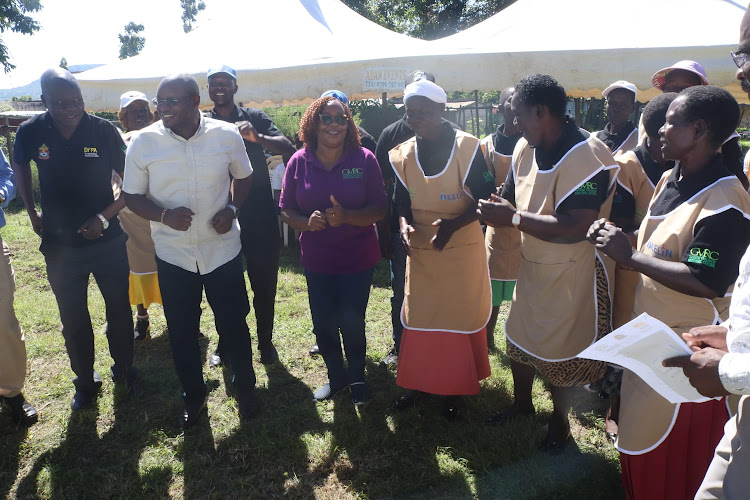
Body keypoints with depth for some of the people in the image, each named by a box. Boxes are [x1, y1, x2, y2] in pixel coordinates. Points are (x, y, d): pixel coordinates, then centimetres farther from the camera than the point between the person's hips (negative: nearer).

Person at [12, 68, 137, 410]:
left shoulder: (103, 130, -12)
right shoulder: (31, 132, -7)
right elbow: (20, 167, 15)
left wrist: (105, 216, -17)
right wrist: (32, 213, 9)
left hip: (107, 241, -1)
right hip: (60, 245, 1)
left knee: (119, 310, 12)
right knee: (73, 320, 12)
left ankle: (124, 370, 33)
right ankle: (85, 382, 30)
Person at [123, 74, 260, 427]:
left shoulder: (227, 135, -8)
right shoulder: (144, 142, -8)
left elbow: (243, 176, 9)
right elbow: (132, 196, 0)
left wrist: (232, 208, -9)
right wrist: (164, 216, -19)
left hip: (222, 249, 0)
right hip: (173, 254, 1)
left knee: (233, 324, 11)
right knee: (181, 332, 12)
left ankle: (245, 388, 35)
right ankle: (193, 396, 35)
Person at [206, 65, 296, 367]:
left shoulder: (254, 118, 3)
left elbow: (288, 148, -9)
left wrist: (258, 138, -26)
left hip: (260, 216, -1)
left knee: (264, 282, 7)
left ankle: (266, 342, 24)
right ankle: (225, 345, 27)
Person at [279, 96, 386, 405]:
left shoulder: (364, 159, -7)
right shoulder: (299, 162, -2)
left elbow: (379, 210, -8)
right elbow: (286, 210, 3)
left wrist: (346, 217, -25)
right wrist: (307, 222, -18)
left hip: (358, 258, -2)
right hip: (317, 260, 2)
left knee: (351, 322, 0)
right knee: (323, 325, 9)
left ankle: (357, 378, 28)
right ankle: (336, 376, 36)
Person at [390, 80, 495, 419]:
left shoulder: (467, 147, -13)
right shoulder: (403, 155, 0)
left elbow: (484, 200, -11)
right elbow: (402, 203, 7)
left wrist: (453, 224, -27)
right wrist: (404, 226, -15)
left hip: (462, 248, -3)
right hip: (421, 250, 4)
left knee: (461, 316, 8)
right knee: (418, 315, 11)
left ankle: (456, 388, 25)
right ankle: (419, 380, 30)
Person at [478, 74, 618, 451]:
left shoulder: (587, 157, -26)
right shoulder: (526, 148, -3)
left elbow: (575, 228, -33)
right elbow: (511, 199, 6)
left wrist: (512, 217, -29)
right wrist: (496, 210, -17)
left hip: (572, 275, -7)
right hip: (533, 267, 7)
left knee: (561, 353, 9)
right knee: (520, 338, 21)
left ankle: (559, 420, 37)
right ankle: (522, 402, 47)